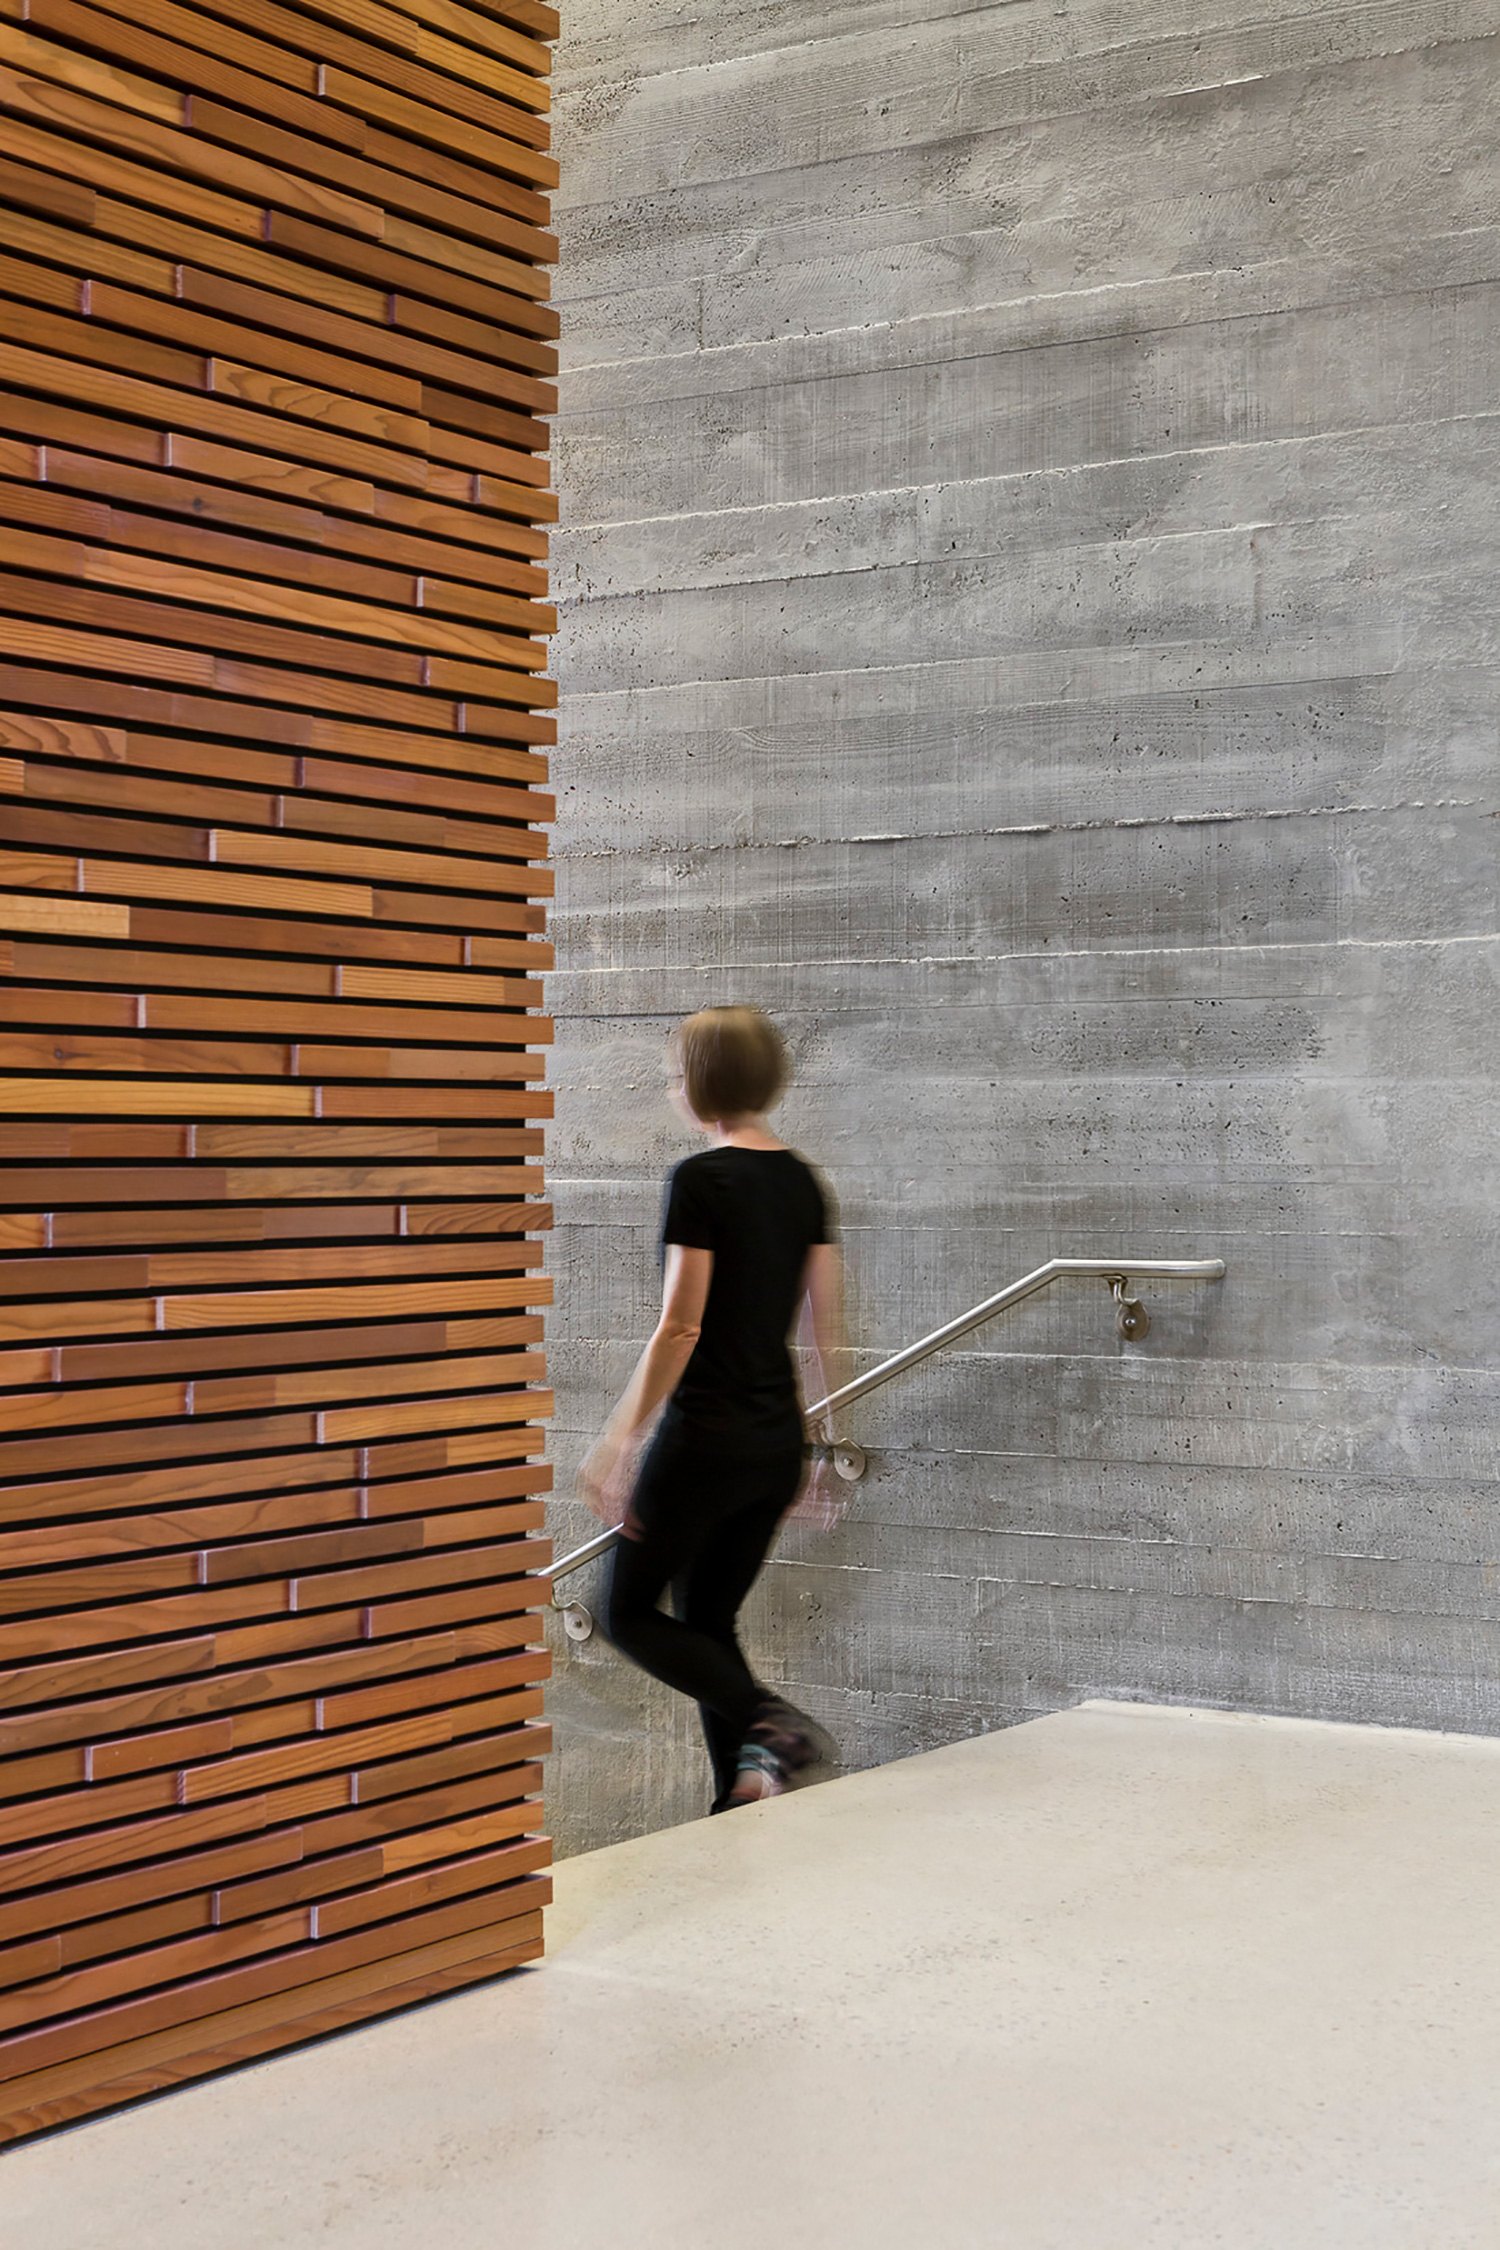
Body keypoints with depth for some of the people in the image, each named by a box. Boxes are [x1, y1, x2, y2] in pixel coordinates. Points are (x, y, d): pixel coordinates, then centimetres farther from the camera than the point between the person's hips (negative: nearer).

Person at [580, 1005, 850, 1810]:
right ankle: (744, 1804, 11)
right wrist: (834, 1445, 18)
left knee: (630, 1612, 7)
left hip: (705, 1433, -7)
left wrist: (617, 1443, -12)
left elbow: (679, 1328, -16)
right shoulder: (802, 1180, 8)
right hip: (779, 1437, 7)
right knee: (708, 1621, 17)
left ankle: (770, 1723, -12)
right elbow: (827, 1328, 11)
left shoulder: (700, 1180, -13)